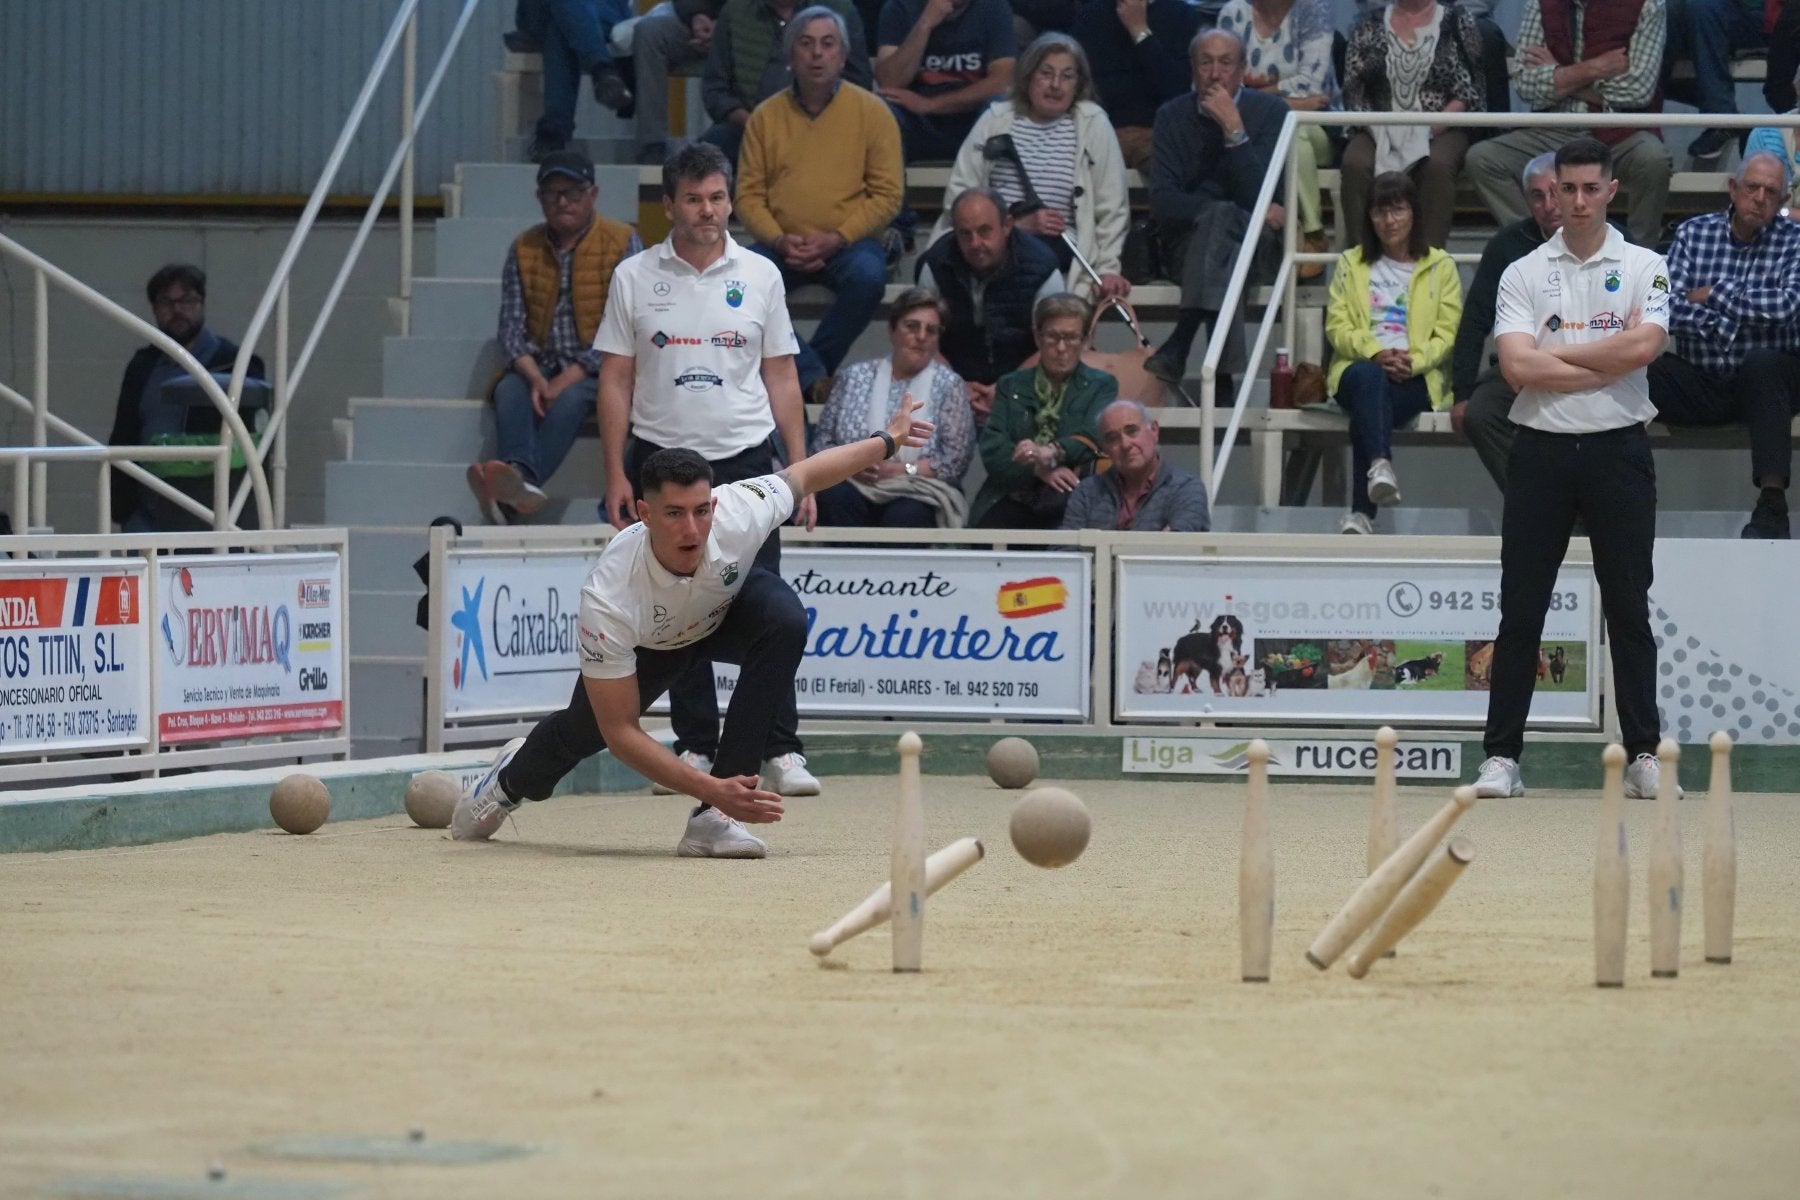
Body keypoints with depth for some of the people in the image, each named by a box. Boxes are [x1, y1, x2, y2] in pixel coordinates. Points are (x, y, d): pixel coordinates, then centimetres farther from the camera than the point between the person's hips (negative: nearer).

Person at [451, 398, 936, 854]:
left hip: (728, 609, 1)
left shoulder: (739, 513, -40)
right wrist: (709, 788, -48)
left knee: (784, 618, -31)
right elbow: (621, 732, -37)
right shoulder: (609, 596, -44)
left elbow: (805, 473, -14)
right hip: (647, 644, -1)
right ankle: (512, 779, 57)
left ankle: (714, 818, -27)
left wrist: (887, 440, 2)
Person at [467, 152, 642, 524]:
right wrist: (534, 377, -17)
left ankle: (509, 497, -57)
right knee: (509, 392, -29)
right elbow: (511, 325, 4)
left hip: (595, 368, -4)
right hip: (539, 364, 4)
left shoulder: (622, 243, -3)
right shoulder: (524, 249, 9)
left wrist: (570, 377, -19)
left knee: (571, 399, -35)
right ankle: (519, 479, -56)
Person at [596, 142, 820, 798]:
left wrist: (802, 471, 2)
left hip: (746, 461, 0)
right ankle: (694, 748, 12)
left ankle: (780, 751, -6)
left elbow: (781, 380, 8)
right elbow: (615, 381, 5)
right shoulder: (634, 278, 3)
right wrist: (615, 475, -3)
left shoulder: (760, 276, 5)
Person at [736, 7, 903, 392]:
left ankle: (809, 370, -17)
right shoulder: (766, 116, 7)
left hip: (848, 244, -2)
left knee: (868, 277, -34)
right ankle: (813, 376, -25)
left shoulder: (872, 112, 1)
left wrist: (836, 239, -14)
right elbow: (749, 194, 5)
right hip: (783, 246, 2)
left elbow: (886, 194, -3)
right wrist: (779, 240, -13)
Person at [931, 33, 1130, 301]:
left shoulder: (1092, 123, 10)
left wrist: (1108, 269, -4)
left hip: (1059, 247, -1)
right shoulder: (995, 120, 15)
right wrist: (1019, 224, -6)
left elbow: (1112, 209, 7)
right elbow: (958, 194, 7)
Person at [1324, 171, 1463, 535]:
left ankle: (1363, 511, -42)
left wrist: (1413, 361, -14)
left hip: (1417, 378, -1)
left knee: (1368, 404, -35)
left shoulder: (1440, 267, 16)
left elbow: (1448, 334, 5)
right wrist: (1376, 353, -12)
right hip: (1361, 368, 1)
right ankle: (1380, 466, -59)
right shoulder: (1350, 264, 20)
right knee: (1369, 378, -38)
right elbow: (1337, 326, 8)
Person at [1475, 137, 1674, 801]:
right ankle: (1501, 757, 4)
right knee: (1520, 611, 1)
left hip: (1619, 450, -1)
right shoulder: (1522, 274, 5)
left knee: (1629, 610, 2)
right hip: (1541, 450, 1)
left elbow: (1643, 346, -14)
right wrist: (1609, 360, -10)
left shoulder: (1646, 268, 4)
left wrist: (1554, 353, -9)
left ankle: (1643, 755, 7)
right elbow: (1518, 366, -9)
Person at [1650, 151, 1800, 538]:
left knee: (1760, 363, -38)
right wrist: (1724, 327, -17)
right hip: (1697, 383, 2)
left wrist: (1712, 294, -8)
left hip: (1768, 380, -2)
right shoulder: (1694, 233, 6)